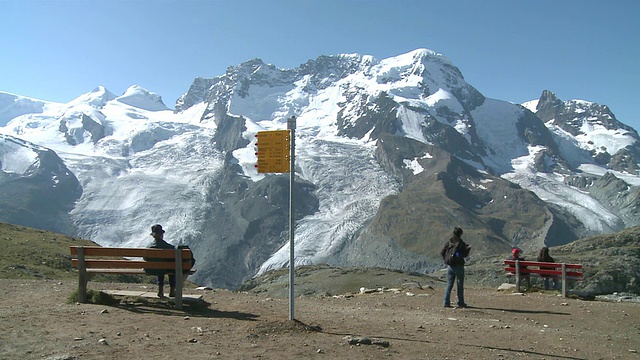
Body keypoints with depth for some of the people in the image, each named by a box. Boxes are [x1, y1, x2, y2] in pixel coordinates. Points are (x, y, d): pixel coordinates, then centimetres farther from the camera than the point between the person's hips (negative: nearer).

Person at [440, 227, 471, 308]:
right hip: (459, 266, -3)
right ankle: (460, 302, 9)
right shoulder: (461, 243, -8)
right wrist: (468, 248, 11)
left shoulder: (448, 242, 3)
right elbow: (465, 255, -4)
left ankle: (446, 302, 2)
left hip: (450, 266, 3)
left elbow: (442, 253, 3)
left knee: (449, 284, 7)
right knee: (460, 285, 7)